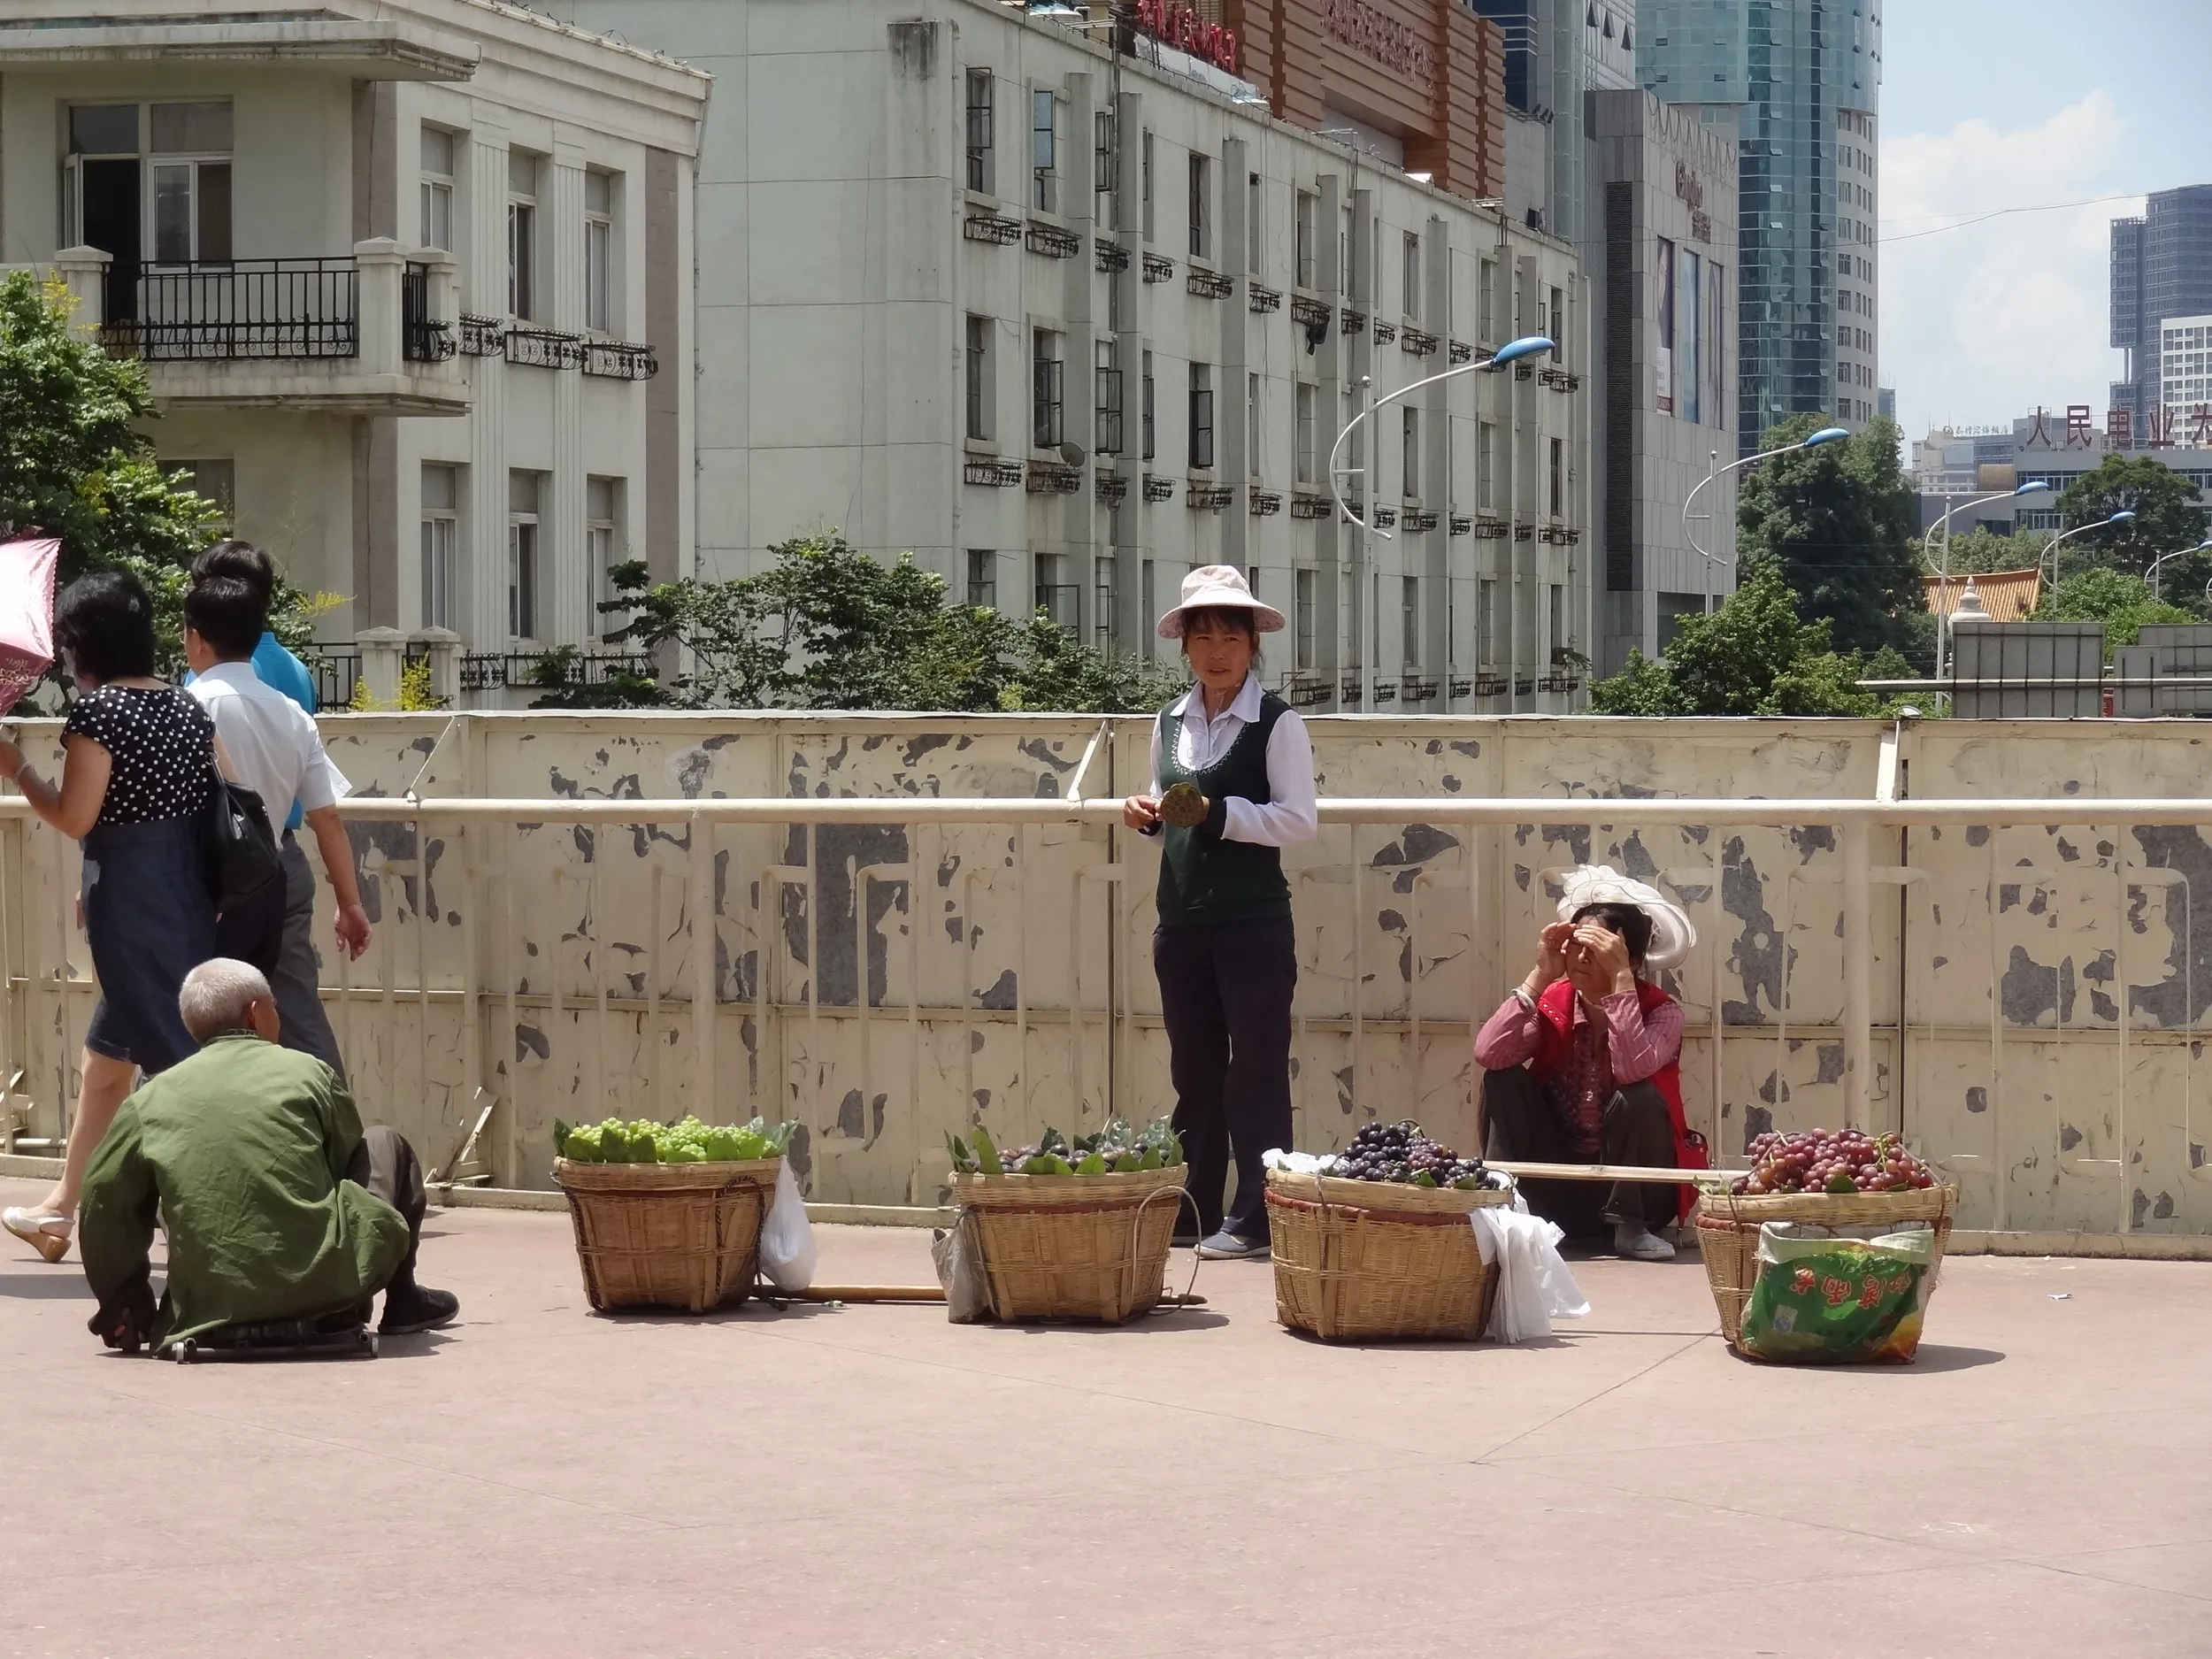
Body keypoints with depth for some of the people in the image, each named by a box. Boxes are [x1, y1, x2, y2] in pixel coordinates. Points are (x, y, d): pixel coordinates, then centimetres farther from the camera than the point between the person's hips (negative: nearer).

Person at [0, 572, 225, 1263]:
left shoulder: (94, 712, -12)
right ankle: (61, 1207, 29)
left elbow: (75, 818, -15)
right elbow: (212, 804, 10)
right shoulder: (188, 708, 9)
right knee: (105, 1052, 18)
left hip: (128, 893, -8)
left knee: (172, 1053, -5)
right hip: (190, 892, 8)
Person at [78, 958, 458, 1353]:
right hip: (322, 1283, -3)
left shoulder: (149, 1101, 7)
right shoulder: (306, 1071, 4)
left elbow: (106, 1204, 7)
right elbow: (350, 1159, 18)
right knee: (385, 1146, 24)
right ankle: (402, 1302, 29)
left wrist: (126, 1305, 18)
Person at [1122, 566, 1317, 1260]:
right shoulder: (1169, 723, 13)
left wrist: (1217, 812, -20)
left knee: (1256, 1071, -4)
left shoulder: (1277, 724, -6)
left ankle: (1255, 1217, -1)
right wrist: (1149, 817, 1)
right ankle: (1193, 1210, 16)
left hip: (1254, 922, -6)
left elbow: (1299, 819, -11)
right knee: (1192, 1071, 10)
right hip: (1181, 918, 6)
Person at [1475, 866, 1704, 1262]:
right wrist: (1541, 976, -22)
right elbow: (1488, 1055, -22)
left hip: (1631, 1183, -2)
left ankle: (1631, 1225, -14)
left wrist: (1621, 979, -34)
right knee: (1504, 1077, -16)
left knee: (1640, 1097, -31)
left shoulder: (1661, 1012, -14)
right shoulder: (1553, 1002, -5)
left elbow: (1632, 1070, -36)